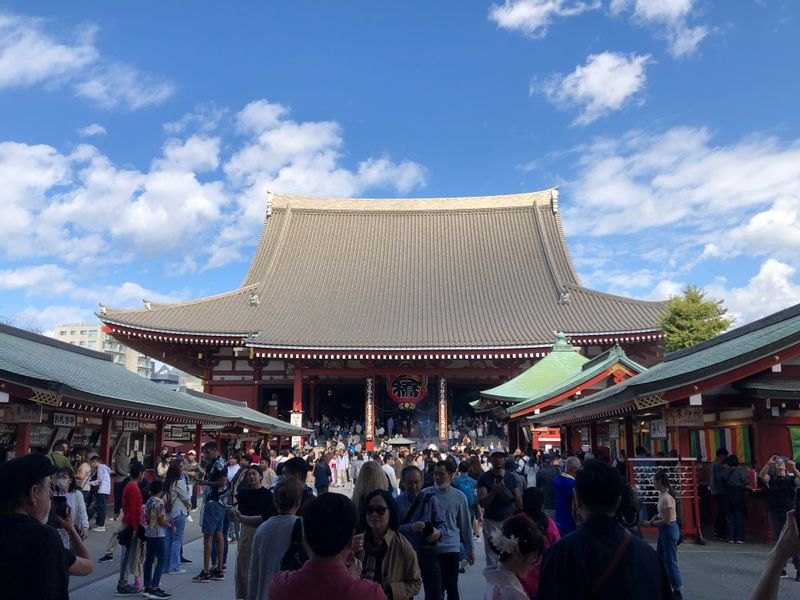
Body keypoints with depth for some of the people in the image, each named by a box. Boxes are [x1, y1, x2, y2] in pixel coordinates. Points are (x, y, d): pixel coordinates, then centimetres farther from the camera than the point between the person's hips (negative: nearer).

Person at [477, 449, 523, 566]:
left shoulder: (511, 477, 6)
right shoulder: (484, 478, -5)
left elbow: (518, 500, 10)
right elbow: (482, 503, -11)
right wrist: (494, 490, -25)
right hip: (491, 521, -2)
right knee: (492, 557, 0)